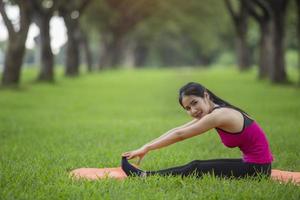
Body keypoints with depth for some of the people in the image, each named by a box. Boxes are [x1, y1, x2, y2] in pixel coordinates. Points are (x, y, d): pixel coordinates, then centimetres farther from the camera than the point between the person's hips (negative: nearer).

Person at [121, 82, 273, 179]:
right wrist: (146, 148, 6)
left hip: (257, 168, -9)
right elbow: (177, 130, 9)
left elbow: (179, 135, -16)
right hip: (251, 163, 9)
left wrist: (146, 148, -9)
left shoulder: (219, 115, -20)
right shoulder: (213, 112, 7)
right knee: (196, 165, 9)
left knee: (197, 170, -7)